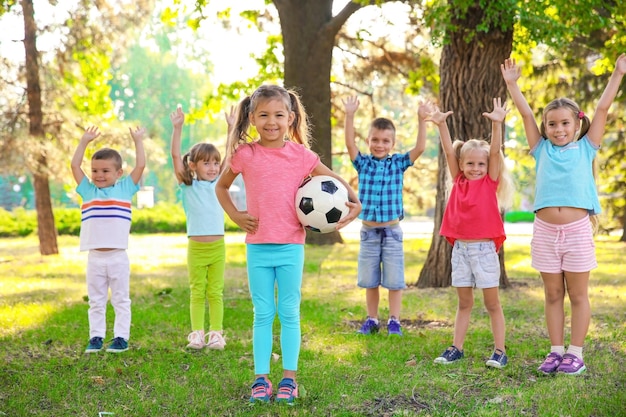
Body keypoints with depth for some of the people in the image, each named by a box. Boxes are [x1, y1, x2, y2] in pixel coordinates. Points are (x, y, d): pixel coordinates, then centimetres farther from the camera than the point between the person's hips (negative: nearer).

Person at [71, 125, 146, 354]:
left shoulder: (125, 189, 3)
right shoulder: (88, 191, 8)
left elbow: (140, 165, 0)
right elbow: (75, 165, 10)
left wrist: (138, 140, 6)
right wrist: (84, 141, 13)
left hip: (118, 256, -2)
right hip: (94, 257, 2)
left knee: (121, 300, 5)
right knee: (95, 301, 9)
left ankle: (121, 337, 10)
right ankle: (96, 337, 15)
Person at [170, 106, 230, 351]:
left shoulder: (219, 184, 7)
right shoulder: (188, 186, 1)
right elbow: (176, 156, -8)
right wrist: (177, 128, -16)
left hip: (218, 246, 2)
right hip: (196, 247, -2)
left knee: (216, 292, 5)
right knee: (197, 292, 5)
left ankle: (216, 333, 8)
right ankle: (197, 333, 9)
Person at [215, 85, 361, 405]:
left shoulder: (300, 154, -3)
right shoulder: (245, 155, -1)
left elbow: (334, 180, 9)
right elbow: (221, 186, 14)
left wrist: (354, 202, -6)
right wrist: (234, 215, 2)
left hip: (290, 246, -1)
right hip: (257, 246, 1)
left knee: (289, 313, 5)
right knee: (262, 314, 7)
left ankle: (289, 378, 14)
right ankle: (261, 379, 13)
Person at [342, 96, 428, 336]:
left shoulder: (398, 163, 1)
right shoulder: (363, 164, 2)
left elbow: (420, 147, -8)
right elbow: (350, 143, -10)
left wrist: (421, 120, -17)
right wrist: (350, 115, -20)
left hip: (392, 231, -1)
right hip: (368, 231, 1)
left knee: (394, 281, 3)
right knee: (370, 281, 10)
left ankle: (394, 321, 13)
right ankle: (371, 320, 21)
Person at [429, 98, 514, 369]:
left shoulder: (491, 182, 0)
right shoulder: (459, 182, 8)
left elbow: (495, 152, -9)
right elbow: (449, 152, 2)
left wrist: (497, 124, -20)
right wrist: (441, 124, -6)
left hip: (484, 248, -3)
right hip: (460, 248, 3)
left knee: (492, 303, 3)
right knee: (464, 303, 12)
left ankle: (499, 351, 7)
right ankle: (456, 348, 16)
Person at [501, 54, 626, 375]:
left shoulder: (586, 148, 6)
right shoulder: (542, 151, 9)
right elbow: (526, 113, 10)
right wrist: (511, 83, 10)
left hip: (577, 230, -2)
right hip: (544, 230, 2)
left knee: (578, 295, 5)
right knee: (553, 295, 9)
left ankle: (576, 353, 11)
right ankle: (556, 351, 17)